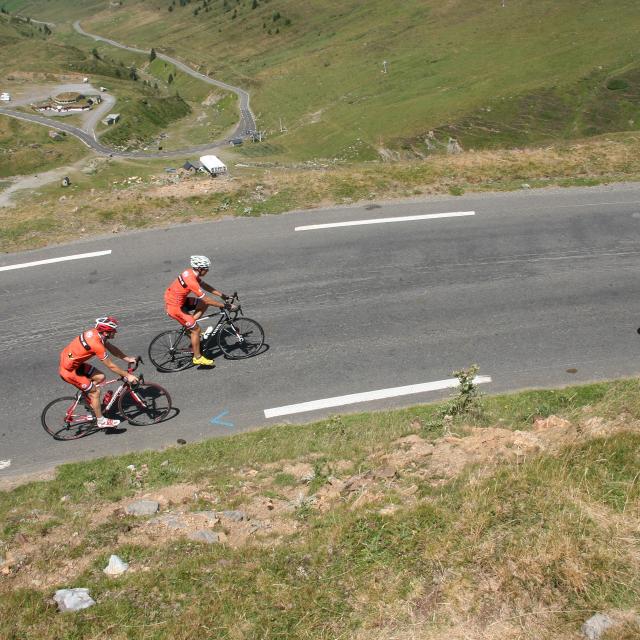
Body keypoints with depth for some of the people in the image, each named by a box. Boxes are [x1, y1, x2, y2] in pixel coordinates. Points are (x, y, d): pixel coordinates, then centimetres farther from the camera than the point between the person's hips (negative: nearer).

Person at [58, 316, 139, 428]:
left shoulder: (95, 332, -4)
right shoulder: (97, 344, -29)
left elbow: (111, 347, 10)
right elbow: (111, 366, -20)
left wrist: (127, 358, 7)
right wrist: (128, 375, -12)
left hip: (69, 359, 8)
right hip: (68, 370, -8)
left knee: (100, 377, 8)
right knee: (95, 392, 0)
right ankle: (101, 421, 13)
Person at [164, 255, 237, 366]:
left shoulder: (191, 273, 0)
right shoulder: (191, 281, -28)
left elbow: (206, 286, 12)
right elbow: (207, 300, -24)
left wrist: (222, 295, 9)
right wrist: (225, 306, -18)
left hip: (176, 299, 9)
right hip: (175, 307, -9)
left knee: (204, 304, 9)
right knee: (196, 330, -3)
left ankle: (189, 326, 12)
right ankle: (197, 357, 10)